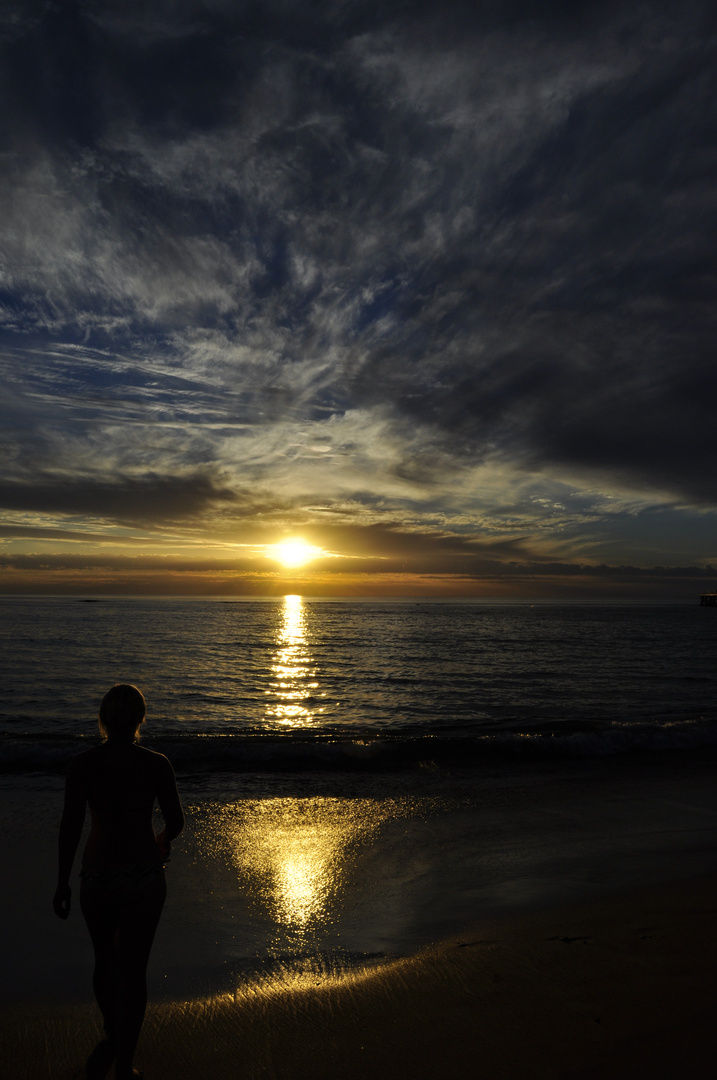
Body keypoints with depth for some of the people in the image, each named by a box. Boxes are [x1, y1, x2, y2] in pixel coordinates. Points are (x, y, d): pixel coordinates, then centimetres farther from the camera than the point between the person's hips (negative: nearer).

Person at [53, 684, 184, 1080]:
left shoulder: (81, 765, -13)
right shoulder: (156, 764, -14)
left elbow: (70, 828, -7)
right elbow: (175, 821, -3)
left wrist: (62, 882, 7)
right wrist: (163, 840, 21)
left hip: (97, 877, 2)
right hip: (144, 878, -1)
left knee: (104, 960, 26)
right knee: (133, 970, 16)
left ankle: (113, 1037, 50)